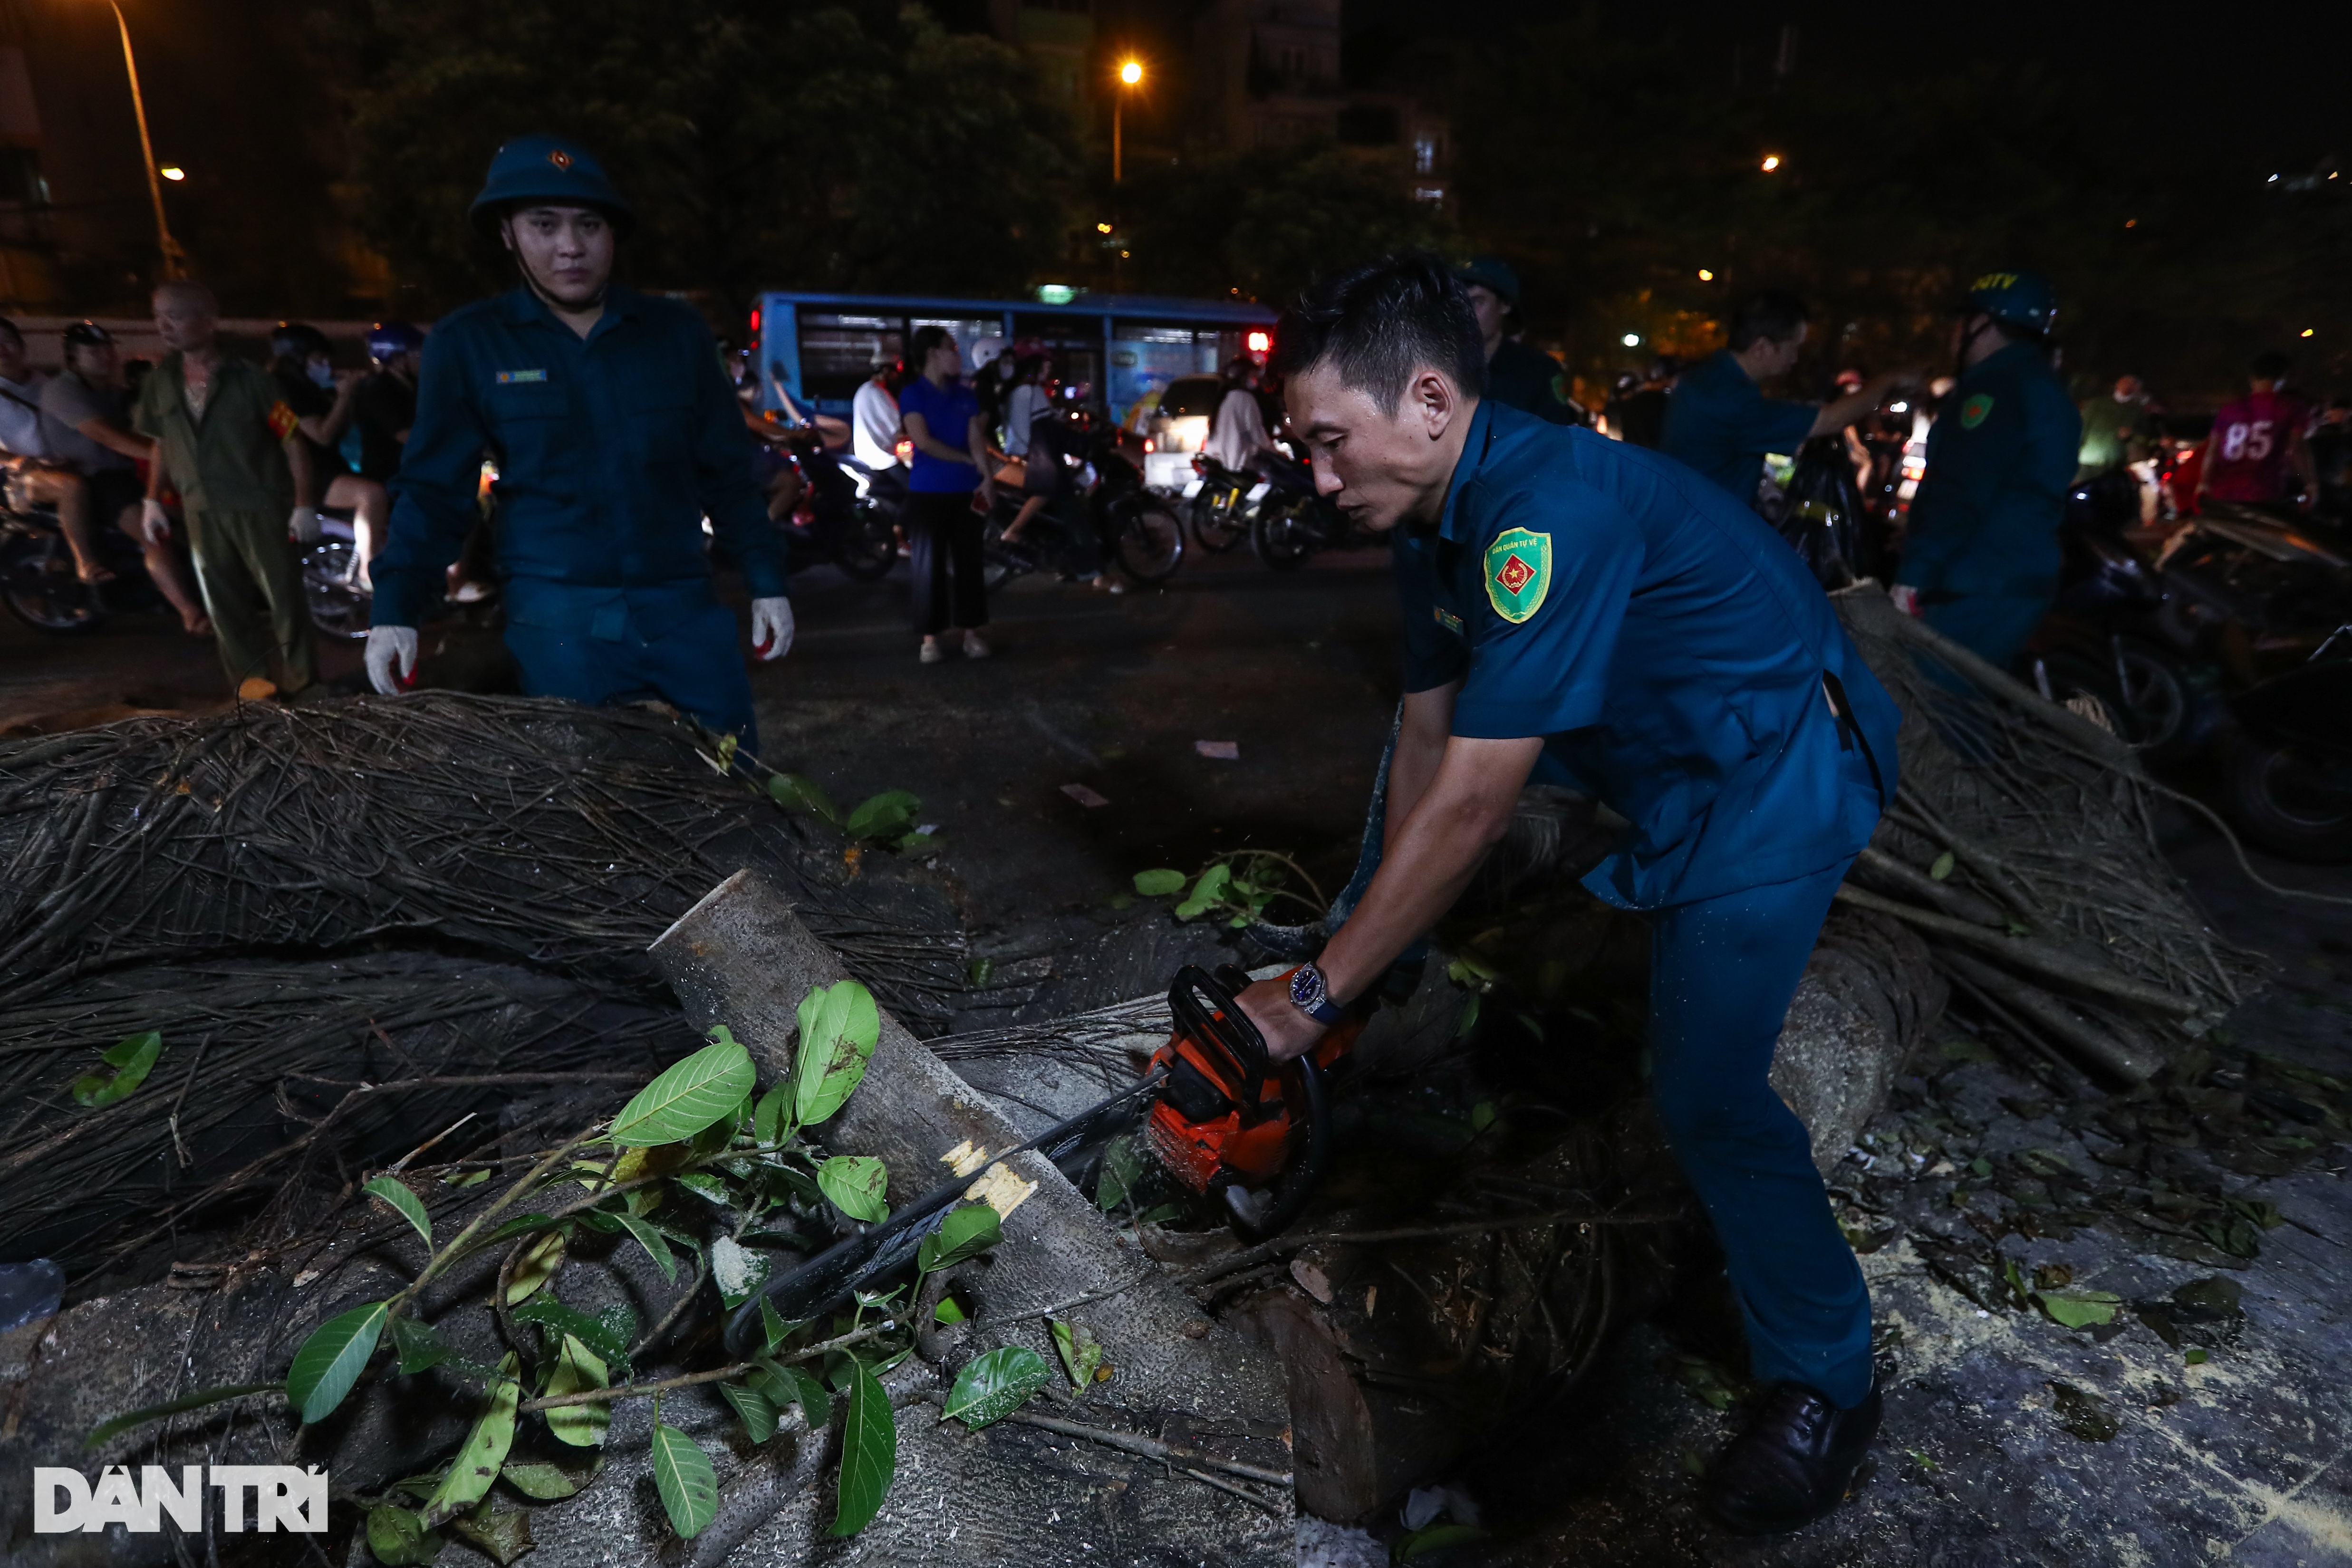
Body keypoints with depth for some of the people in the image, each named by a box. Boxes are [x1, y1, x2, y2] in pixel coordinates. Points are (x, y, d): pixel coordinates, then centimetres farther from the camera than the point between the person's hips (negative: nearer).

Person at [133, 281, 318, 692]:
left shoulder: (249, 379, -9)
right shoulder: (159, 382, 6)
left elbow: (292, 440, -9)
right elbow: (163, 445, 17)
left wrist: (303, 504, -12)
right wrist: (153, 501, 13)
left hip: (259, 506, -5)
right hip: (202, 511, 5)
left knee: (283, 593, -1)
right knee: (225, 600, 8)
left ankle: (299, 677, 10)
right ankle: (251, 674, 17)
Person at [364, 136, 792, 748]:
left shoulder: (676, 332, 6)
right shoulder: (467, 343, 2)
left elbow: (726, 473, 9)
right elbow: (434, 490, 4)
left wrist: (767, 582, 5)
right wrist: (395, 611, -6)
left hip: (683, 610, 2)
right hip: (557, 624, -1)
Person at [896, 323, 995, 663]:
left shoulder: (965, 396, 11)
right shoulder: (913, 394, -3)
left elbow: (977, 439, 2)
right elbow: (924, 441, -12)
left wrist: (986, 476, -14)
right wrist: (968, 460, -6)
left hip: (965, 491, 4)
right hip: (927, 492, -4)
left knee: (968, 561, 5)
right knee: (929, 564, -1)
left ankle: (971, 633, 11)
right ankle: (930, 637, 5)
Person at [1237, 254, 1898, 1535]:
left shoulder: (1547, 510, -32)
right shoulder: (1436, 520, -2)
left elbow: (1470, 809, -33)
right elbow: (1426, 744, 3)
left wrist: (1321, 995, -25)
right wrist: (1380, 943, 6)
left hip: (1773, 774, -10)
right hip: (1641, 767, 10)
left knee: (1707, 1091, -12)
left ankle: (1823, 1385, 14)